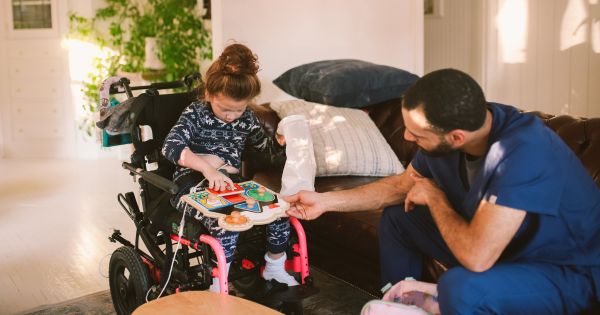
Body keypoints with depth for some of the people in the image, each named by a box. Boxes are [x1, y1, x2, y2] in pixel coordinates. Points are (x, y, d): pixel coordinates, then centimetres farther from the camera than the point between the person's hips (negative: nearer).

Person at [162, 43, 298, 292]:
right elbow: (171, 146, -22)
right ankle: (218, 288, -19)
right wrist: (207, 169, -34)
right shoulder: (195, 113, -7)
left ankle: (275, 268, 13)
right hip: (194, 186, -5)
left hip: (231, 185, 5)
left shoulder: (246, 118, 8)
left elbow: (266, 147, 21)